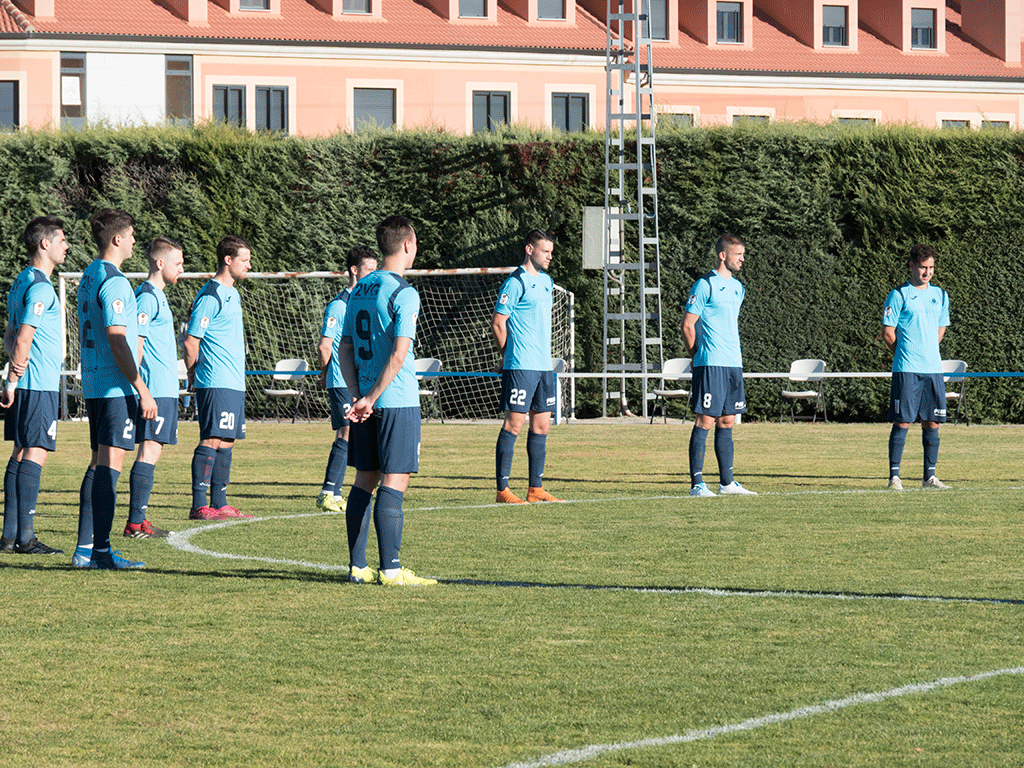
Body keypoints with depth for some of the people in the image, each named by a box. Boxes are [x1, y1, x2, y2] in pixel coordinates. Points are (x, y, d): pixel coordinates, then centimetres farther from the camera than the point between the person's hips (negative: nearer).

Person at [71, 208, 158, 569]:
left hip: (93, 384, 10)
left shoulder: (89, 276, 16)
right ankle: (100, 550, -11)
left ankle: (85, 548, 11)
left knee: (99, 465, 12)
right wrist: (142, 390, -18)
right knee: (110, 465, -9)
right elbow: (117, 340, -19)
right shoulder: (114, 281, -14)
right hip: (116, 385, -10)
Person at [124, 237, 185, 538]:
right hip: (156, 389, -10)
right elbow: (135, 344, -17)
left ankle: (137, 521, 12)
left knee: (152, 451, 10)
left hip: (164, 388, 10)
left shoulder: (156, 296, 20)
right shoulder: (147, 297, -11)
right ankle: (136, 523, -12)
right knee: (150, 451, -11)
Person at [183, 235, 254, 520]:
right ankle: (199, 505, -11)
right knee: (212, 441, -11)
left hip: (234, 382, 9)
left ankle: (219, 504, 12)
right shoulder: (210, 296, -12)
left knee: (226, 442, 9)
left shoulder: (232, 294, 18)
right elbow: (190, 341, -13)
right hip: (216, 384, -9)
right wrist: (194, 377, -4)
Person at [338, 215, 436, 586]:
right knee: (394, 482, -7)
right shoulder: (404, 294, -11)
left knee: (365, 481, 10)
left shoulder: (360, 289, 12)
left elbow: (344, 350, 12)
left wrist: (358, 395, 5)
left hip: (365, 401, 7)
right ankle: (390, 569, -9)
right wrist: (371, 398, -16)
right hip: (397, 401, -7)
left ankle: (357, 566, 11)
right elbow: (399, 353, -20)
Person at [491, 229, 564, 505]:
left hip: (544, 366, 8)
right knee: (515, 423, -8)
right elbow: (497, 323, -9)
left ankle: (536, 489, 13)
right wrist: (509, 355, 0)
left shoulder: (546, 282, 16)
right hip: (520, 367, -8)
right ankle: (502, 490, -6)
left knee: (541, 425, 8)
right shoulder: (516, 283, -10)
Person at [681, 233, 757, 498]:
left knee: (727, 422, 10)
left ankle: (727, 482, 14)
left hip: (733, 364, 8)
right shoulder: (705, 285, -8)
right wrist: (699, 356, -4)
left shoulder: (737, 287, 16)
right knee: (705, 421, -7)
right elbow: (687, 325, -7)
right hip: (710, 365, -8)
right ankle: (697, 483, -6)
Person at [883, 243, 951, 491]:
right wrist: (905, 354, 3)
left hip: (933, 368, 5)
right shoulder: (899, 295, -3)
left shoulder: (940, 296, 12)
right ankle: (894, 477, -1)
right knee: (902, 422, -5)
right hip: (906, 369, -5)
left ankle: (929, 477, 10)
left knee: (932, 423, 5)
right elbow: (887, 333, -2)